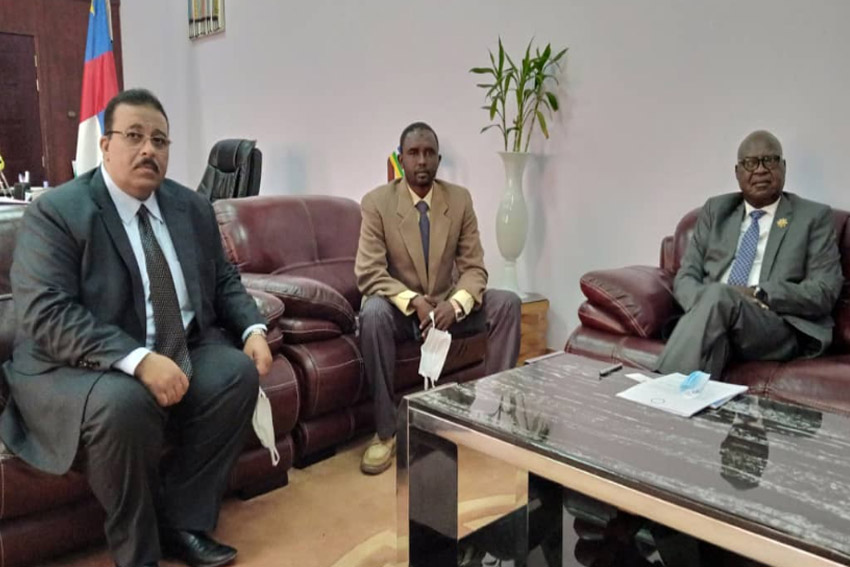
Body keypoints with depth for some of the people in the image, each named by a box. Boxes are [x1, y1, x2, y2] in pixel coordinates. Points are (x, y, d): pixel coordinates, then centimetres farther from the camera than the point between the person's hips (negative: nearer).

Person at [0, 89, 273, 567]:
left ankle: (181, 521, -5)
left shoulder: (193, 207, 6)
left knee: (238, 374, -19)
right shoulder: (55, 212, -12)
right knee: (124, 404, -35)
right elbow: (48, 315, -22)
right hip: (76, 367, -5)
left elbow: (224, 281, 13)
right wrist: (138, 360, -34)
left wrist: (253, 329, -8)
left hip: (180, 353, 6)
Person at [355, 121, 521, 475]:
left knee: (507, 303, -18)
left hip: (445, 307, 3)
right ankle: (385, 433, -25)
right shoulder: (376, 202, -12)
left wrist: (455, 303, -26)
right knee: (373, 313, -36)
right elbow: (368, 274, -18)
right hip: (399, 310, -3)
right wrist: (413, 301, -33)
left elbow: (474, 267, -5)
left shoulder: (460, 199, -3)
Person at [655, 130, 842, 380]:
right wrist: (703, 305, -12)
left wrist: (758, 294, -15)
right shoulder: (716, 209, 19)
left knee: (718, 295, -34)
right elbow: (686, 276, 12)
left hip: (780, 328, -2)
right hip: (712, 318, 2)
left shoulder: (814, 217, 11)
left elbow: (824, 291, 1)